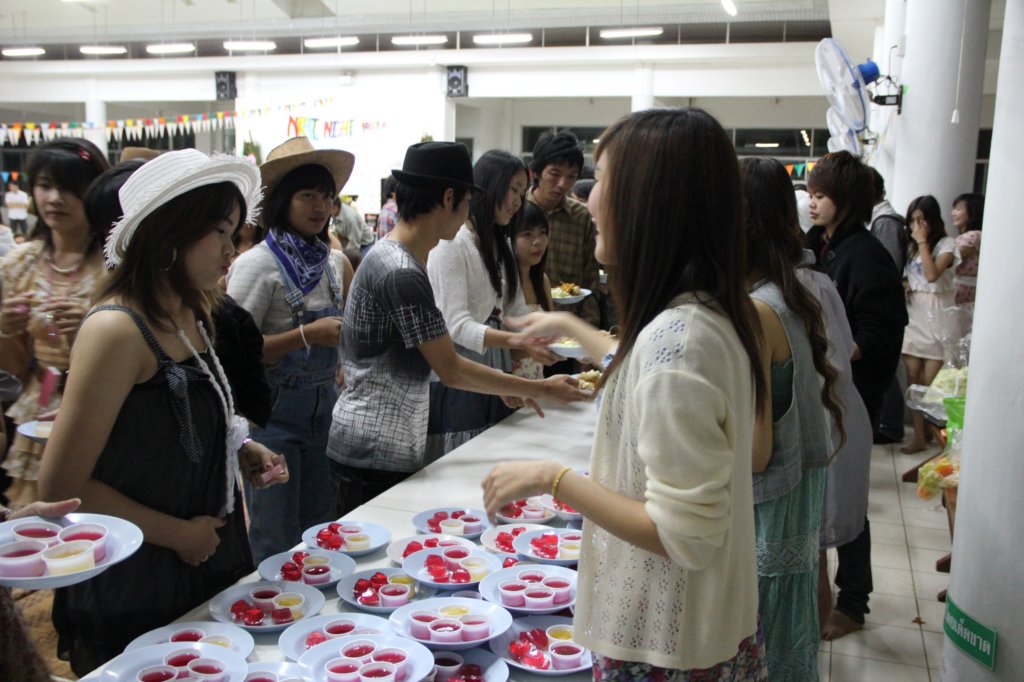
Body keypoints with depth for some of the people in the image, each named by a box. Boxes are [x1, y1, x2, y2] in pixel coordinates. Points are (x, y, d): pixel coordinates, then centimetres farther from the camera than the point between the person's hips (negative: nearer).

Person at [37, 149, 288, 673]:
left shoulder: (191, 316, 4)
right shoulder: (119, 329, -23)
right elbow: (61, 486, -22)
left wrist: (240, 451, 2)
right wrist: (178, 534, -14)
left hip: (205, 568, 8)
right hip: (135, 595, -8)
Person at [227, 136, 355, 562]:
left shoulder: (334, 263, 7)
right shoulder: (258, 264, -12)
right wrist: (307, 335, -24)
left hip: (323, 410, 6)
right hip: (274, 415, -6)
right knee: (278, 548, 2)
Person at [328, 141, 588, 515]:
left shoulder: (387, 256, 9)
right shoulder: (402, 274, -22)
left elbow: (436, 362, 14)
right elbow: (451, 370, -18)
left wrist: (506, 388, 12)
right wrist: (541, 389, -9)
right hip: (376, 453, -9)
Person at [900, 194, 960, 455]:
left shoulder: (946, 244, -4)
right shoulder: (910, 247, 14)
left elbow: (932, 274, -20)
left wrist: (923, 242, -13)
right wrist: (903, 288, 1)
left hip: (937, 317, -6)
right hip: (913, 315, 6)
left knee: (931, 382, -7)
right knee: (913, 379, 4)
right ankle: (918, 436, 8)